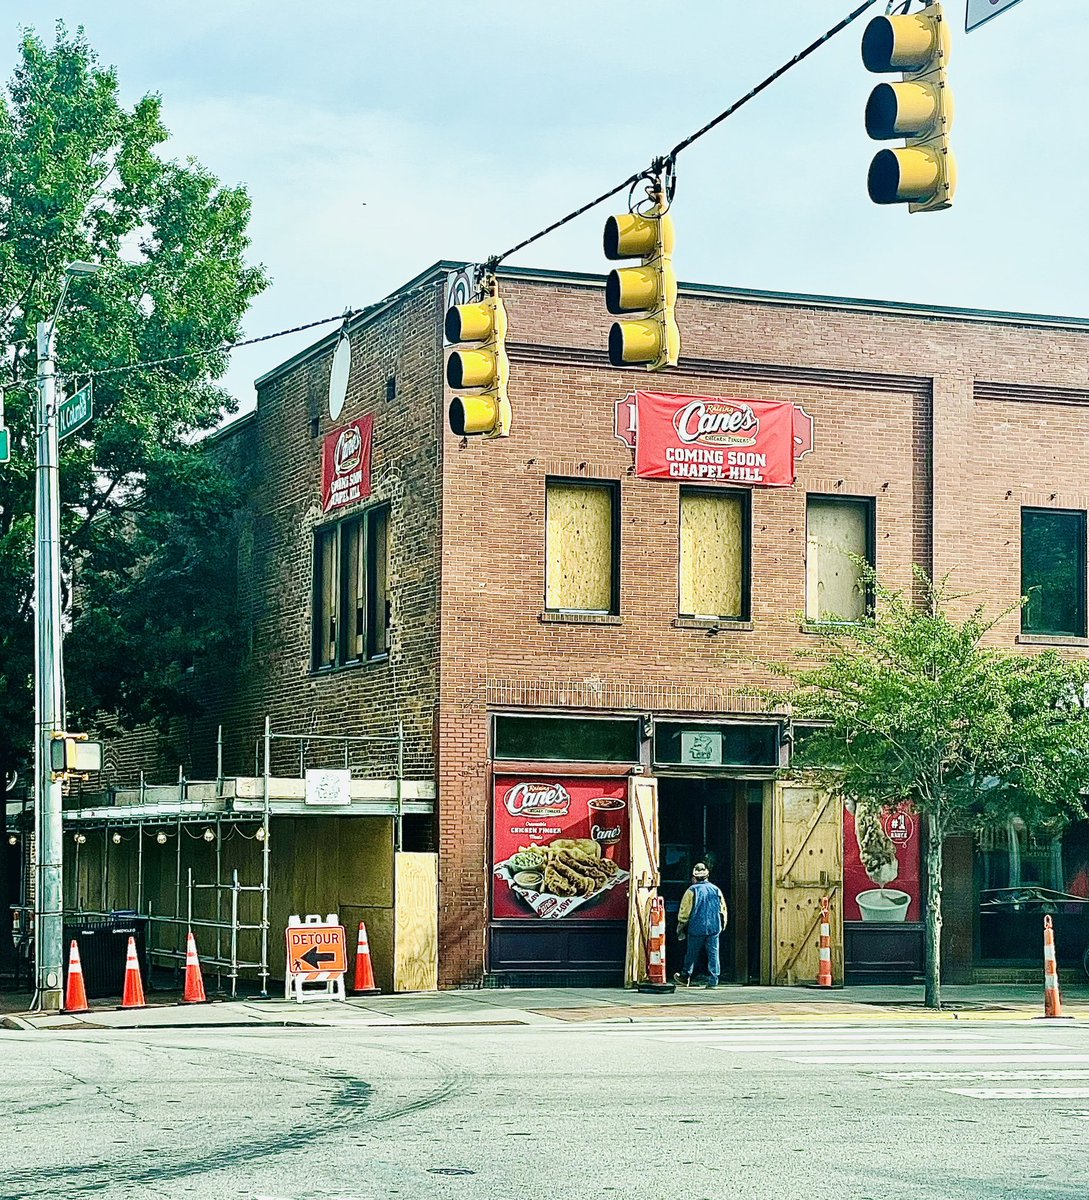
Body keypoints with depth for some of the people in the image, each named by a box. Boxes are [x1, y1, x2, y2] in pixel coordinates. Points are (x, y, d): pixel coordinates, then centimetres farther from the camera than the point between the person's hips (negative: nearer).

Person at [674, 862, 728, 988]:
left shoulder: (692, 890, -7)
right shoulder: (715, 890, 4)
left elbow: (685, 911, -4)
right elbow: (723, 910, 12)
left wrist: (680, 928, 6)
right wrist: (722, 925, 24)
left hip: (696, 927, -3)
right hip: (714, 927, 3)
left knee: (692, 953, 9)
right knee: (713, 953, 4)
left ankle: (686, 976, 21)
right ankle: (713, 981, 1)